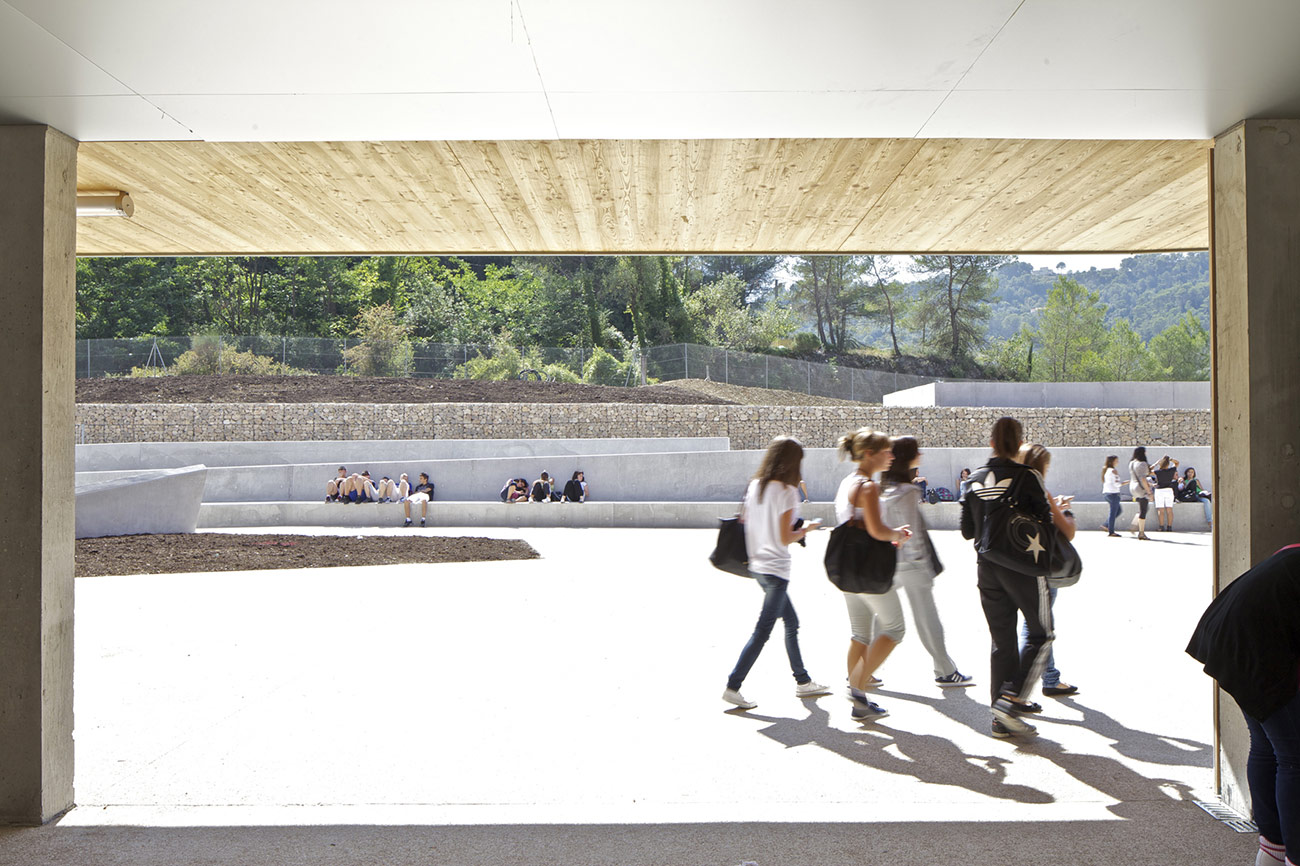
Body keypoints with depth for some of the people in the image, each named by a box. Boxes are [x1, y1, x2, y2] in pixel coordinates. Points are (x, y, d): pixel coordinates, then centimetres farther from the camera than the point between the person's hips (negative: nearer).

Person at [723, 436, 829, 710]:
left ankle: (803, 682, 29)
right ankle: (732, 686, -1)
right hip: (776, 569, -8)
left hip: (758, 566, 9)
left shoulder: (754, 486, 5)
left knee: (791, 622, 20)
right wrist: (807, 529, -2)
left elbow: (744, 520, 9)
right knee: (762, 632, -2)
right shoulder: (787, 492, -16)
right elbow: (785, 538, -17)